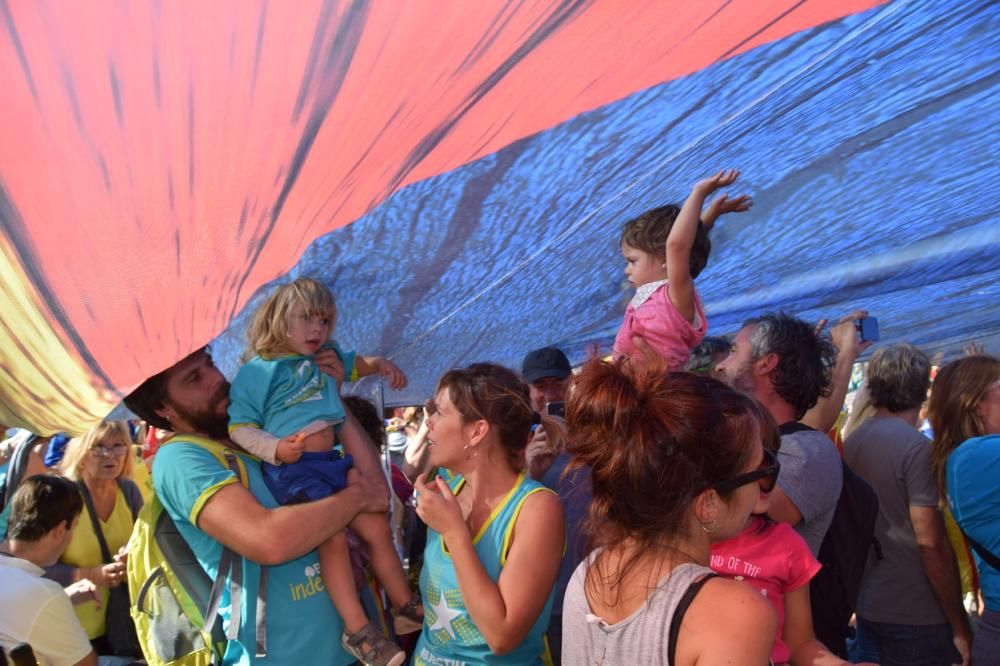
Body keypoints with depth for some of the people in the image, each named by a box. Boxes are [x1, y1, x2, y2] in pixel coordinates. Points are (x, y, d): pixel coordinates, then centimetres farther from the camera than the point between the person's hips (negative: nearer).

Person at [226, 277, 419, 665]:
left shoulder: (326, 358, 15)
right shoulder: (256, 371, -4)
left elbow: (355, 363, 36)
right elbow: (239, 428, -7)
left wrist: (381, 365, 14)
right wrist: (275, 449, -23)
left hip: (333, 463, 7)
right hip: (292, 470, -7)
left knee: (377, 528, 7)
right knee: (333, 538, -19)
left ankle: (406, 608, 20)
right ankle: (358, 630, -9)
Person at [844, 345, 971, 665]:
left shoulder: (851, 442, 4)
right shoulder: (916, 447, -18)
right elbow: (931, 543, -20)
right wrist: (960, 625, -12)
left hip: (867, 608, 7)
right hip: (917, 617, -7)